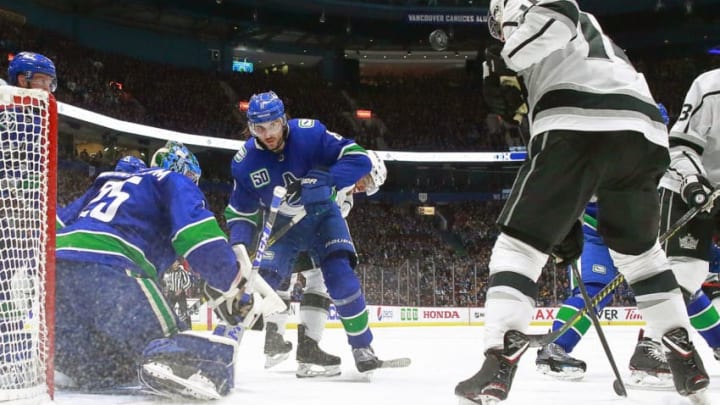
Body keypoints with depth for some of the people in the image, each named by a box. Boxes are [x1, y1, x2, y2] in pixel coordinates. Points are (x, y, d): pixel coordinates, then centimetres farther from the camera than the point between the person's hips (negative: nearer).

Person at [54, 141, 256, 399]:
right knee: (163, 341, -15)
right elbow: (195, 228, -3)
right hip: (106, 269, -7)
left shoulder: (109, 183, 37)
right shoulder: (173, 181, 17)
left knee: (96, 370, 17)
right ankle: (167, 363, -47)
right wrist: (232, 285, -2)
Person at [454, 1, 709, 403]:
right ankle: (687, 359, 22)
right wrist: (570, 222, 34)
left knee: (520, 243, 0)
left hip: (579, 128, -7)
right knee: (638, 248, 26)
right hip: (642, 133, 7)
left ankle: (499, 364, -14)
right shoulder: (590, 41, 42)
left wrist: (506, 60, 3)